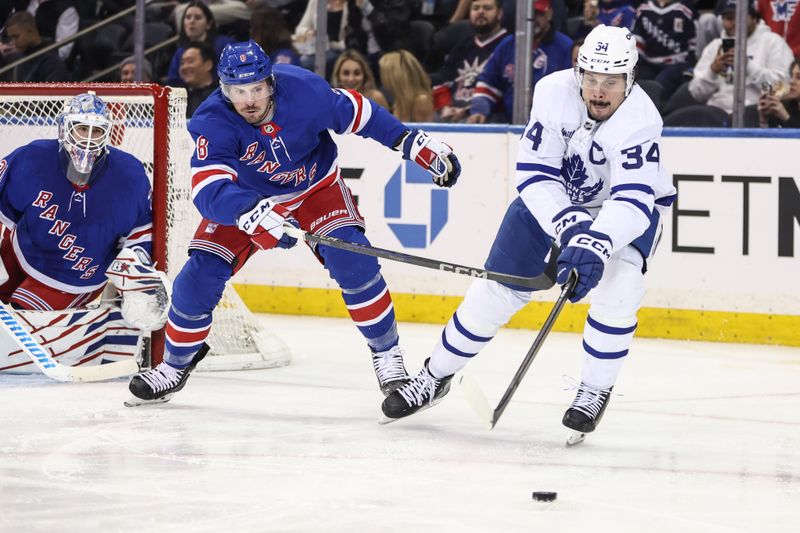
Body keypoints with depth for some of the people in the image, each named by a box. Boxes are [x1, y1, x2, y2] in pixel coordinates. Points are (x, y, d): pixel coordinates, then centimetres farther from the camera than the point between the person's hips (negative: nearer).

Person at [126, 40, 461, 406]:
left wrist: (416, 144, -10)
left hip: (317, 185, 0)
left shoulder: (304, 90, -29)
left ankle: (388, 356, -8)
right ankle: (175, 367, 11)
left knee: (351, 258, -23)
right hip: (245, 196, 0)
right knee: (201, 273, -11)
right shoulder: (211, 124, -32)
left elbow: (355, 114, -11)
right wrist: (254, 214, -63)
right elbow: (208, 190, -44)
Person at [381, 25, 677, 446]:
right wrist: (570, 227, -41)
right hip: (552, 197, 2)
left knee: (618, 283, -29)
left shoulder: (640, 119, -34)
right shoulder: (554, 92, -27)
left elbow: (632, 200, -43)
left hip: (630, 203, -2)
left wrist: (595, 246, -58)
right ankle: (436, 375, 22)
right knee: (497, 289, 0)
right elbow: (535, 175, -27)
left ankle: (596, 390, -9)